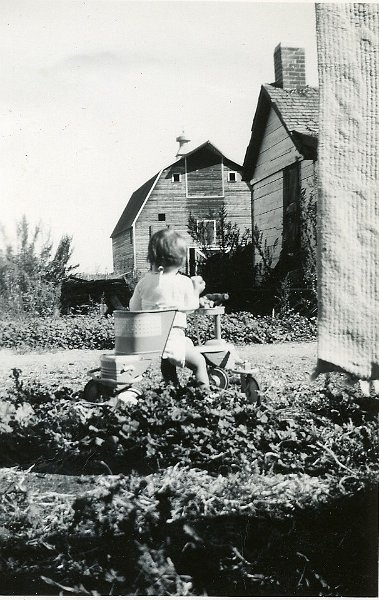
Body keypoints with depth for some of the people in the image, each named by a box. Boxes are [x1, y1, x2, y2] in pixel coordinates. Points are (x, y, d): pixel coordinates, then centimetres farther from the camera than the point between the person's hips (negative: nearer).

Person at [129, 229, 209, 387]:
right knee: (199, 363, 11)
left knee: (167, 363, 31)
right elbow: (190, 307, 4)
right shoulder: (184, 282, -8)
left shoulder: (144, 282, 3)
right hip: (173, 337, -5)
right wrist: (196, 290, 20)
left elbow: (134, 308, 9)